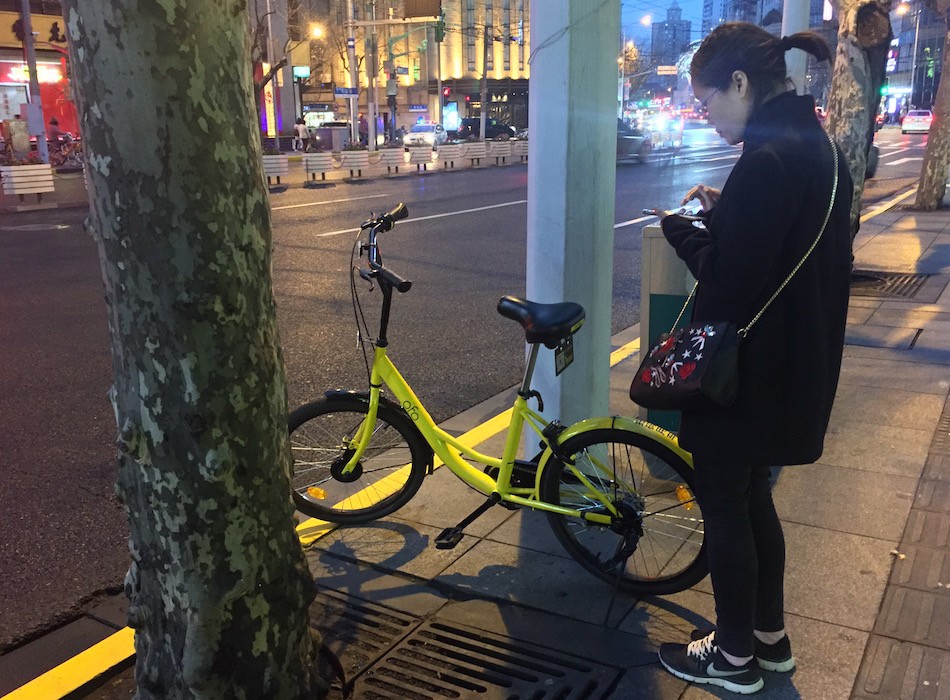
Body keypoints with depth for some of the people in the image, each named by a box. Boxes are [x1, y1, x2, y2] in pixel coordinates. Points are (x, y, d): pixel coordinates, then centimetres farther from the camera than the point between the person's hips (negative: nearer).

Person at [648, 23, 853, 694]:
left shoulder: (767, 161, -24)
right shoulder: (819, 147, 8)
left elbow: (728, 285, -24)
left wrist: (681, 229, -8)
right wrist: (721, 212, 4)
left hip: (747, 372, -9)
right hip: (794, 365, 9)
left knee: (724, 505, 7)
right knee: (753, 498, 22)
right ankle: (769, 635, 37)